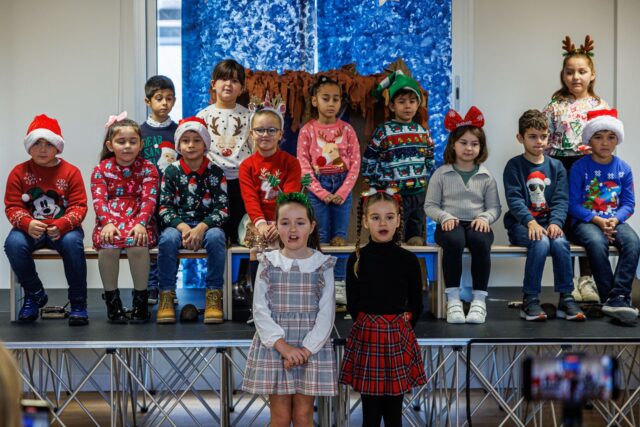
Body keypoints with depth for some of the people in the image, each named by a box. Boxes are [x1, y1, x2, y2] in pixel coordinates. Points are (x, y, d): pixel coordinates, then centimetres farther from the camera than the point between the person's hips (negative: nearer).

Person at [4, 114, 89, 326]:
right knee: (13, 243, -31)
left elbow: (79, 206, -5)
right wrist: (27, 224, -24)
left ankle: (78, 301, -16)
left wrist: (61, 225, -25)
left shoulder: (71, 172, 0)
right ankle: (34, 294, -4)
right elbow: (12, 206, -2)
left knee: (72, 242, -35)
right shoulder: (19, 173, 3)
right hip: (31, 228, 1)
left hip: (62, 228, -1)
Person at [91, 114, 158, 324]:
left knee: (137, 244, -33)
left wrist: (141, 223, -22)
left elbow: (149, 200, -5)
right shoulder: (101, 169, 7)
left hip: (138, 219, -1)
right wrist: (107, 223, -21)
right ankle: (112, 301, -14)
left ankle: (141, 300, -16)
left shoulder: (148, 168, 6)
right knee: (108, 246, -31)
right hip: (110, 220, 1)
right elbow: (99, 200, -3)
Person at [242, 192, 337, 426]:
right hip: (274, 346, 0)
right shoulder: (268, 264, 1)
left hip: (312, 347, 0)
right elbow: (260, 311, -4)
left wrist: (306, 349, -14)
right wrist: (283, 346, -15)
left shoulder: (323, 265, 1)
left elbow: (326, 313, -4)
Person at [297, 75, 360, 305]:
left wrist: (343, 191, -11)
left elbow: (355, 164, -1)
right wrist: (321, 192, -13)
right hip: (317, 187, -1)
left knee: (339, 237, 2)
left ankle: (339, 284, 8)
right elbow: (304, 167, -5)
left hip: (342, 186, 1)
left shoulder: (346, 129, 2)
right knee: (320, 237, 0)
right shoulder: (307, 131, -1)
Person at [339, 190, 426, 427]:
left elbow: (416, 306, 7)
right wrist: (371, 325, 5)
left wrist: (399, 326, 5)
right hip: (366, 337, 0)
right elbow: (352, 306, 5)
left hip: (399, 337, 1)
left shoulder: (408, 260, -1)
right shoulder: (356, 259, -1)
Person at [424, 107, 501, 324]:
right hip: (450, 224, -1)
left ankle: (479, 299, -27)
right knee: (454, 241, -37)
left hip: (476, 224, 1)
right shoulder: (441, 174, 7)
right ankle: (453, 298, -29)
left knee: (480, 241, -35)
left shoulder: (486, 176, 11)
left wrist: (485, 217, -11)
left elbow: (494, 207, 11)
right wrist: (444, 216, -13)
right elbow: (430, 205, 6)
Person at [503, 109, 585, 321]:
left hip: (548, 222, 3)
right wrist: (530, 222, -27)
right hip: (521, 224, -3)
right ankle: (530, 300, -22)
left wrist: (555, 222, -18)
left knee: (560, 243, -29)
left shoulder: (556, 166, 11)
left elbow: (561, 200, 2)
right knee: (540, 243, -33)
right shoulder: (514, 166, 1)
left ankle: (566, 299, -17)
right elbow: (514, 199, -10)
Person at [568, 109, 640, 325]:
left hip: (614, 221, 3)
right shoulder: (580, 167, -1)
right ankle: (609, 298, -30)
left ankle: (619, 297, -33)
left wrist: (615, 220, -12)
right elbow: (573, 203, -5)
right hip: (586, 221, -3)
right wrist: (597, 220, -16)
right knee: (597, 242, -37)